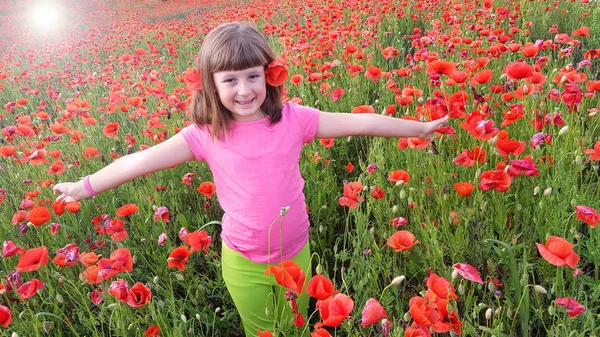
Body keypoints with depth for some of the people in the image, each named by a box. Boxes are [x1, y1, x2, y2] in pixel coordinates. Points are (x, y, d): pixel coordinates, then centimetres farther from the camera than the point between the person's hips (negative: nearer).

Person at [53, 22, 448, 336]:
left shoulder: (293, 119, -13)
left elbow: (358, 121, -9)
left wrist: (418, 127, -2)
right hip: (243, 261, 0)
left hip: (296, 252, 1)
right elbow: (145, 159, -8)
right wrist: (86, 185, -3)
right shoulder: (205, 135, -13)